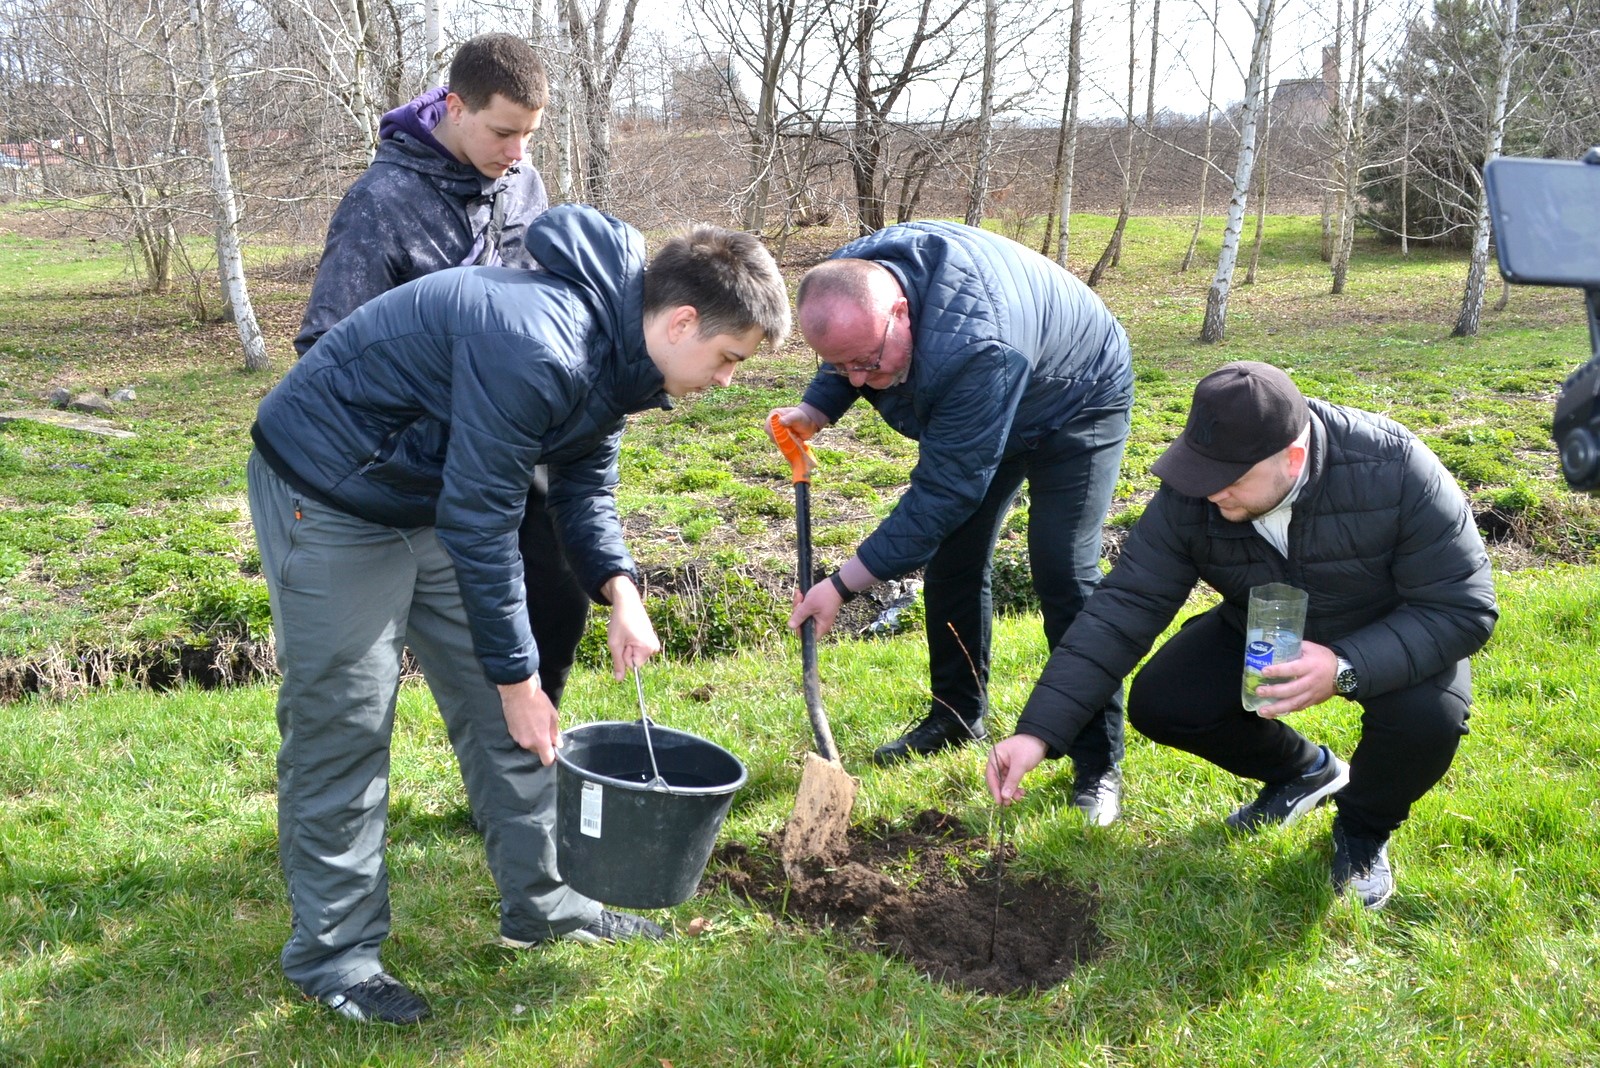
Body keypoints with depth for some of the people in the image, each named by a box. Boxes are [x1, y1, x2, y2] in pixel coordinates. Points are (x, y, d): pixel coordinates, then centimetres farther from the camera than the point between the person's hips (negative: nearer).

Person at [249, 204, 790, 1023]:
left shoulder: (613, 351, -4)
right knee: (342, 726, -2)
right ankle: (332, 954, 14)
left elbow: (584, 484, 7)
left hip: (428, 495, 9)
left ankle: (541, 903, 22)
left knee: (497, 707, 10)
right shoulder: (538, 349, -34)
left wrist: (619, 588, -11)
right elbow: (479, 523, -29)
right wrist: (517, 675, -20)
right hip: (328, 495, -9)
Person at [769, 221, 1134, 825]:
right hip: (972, 409, 8)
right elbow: (844, 367, 3)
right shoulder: (848, 282, -23)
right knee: (951, 559, 5)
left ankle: (1099, 764, -5)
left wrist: (844, 585, -35)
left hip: (1075, 406, -7)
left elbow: (944, 492, -39)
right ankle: (958, 717, 22)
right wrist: (817, 409, -18)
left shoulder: (974, 348, -46)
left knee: (1065, 576, -16)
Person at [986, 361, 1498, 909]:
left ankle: (1364, 829, 3)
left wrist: (1346, 668, -47)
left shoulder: (1397, 471, -34)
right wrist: (1038, 731, -36)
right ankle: (1304, 771, 14)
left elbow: (1464, 609, -30)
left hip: (1392, 641, -3)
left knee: (1428, 717, -33)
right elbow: (1123, 609, -27)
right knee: (1158, 703, -17)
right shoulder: (1188, 496, -26)